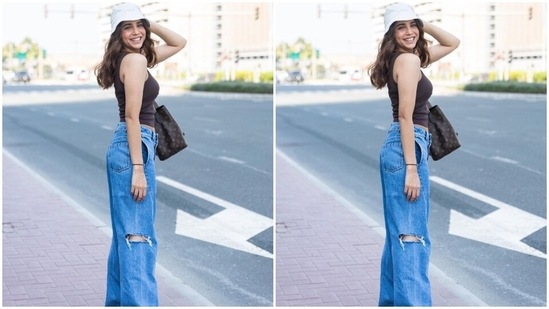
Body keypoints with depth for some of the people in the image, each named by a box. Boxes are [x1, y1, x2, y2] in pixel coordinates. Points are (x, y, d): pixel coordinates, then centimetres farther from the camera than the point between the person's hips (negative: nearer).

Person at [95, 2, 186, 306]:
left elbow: (179, 43, 27)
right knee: (139, 236, -13)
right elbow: (132, 116, -18)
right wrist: (138, 168, -21)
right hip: (133, 147, -10)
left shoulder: (131, 58, 15)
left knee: (125, 234, 15)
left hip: (123, 146, 10)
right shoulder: (135, 60, -12)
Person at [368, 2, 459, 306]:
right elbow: (406, 116, -17)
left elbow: (453, 43, 27)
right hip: (406, 147, -10)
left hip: (398, 146, 10)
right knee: (412, 236, -13)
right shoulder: (408, 60, -12)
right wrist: (412, 168, -21)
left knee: (398, 234, 15)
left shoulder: (405, 58, 15)